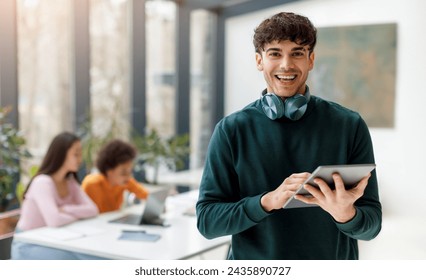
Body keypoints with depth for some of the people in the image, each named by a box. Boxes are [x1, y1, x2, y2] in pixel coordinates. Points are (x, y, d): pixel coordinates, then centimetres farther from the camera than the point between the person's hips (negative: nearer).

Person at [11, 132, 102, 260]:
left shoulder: (70, 181, 3)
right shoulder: (42, 182, -21)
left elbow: (92, 209, -7)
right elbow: (54, 220, -35)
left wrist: (65, 210, -22)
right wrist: (78, 215, -15)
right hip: (28, 247, -7)